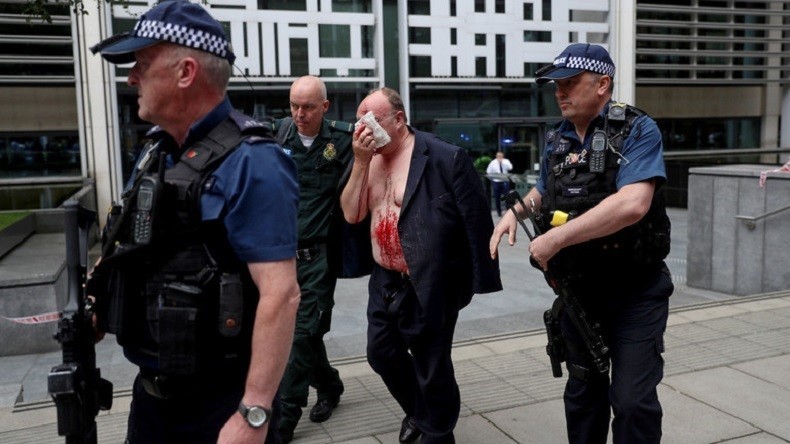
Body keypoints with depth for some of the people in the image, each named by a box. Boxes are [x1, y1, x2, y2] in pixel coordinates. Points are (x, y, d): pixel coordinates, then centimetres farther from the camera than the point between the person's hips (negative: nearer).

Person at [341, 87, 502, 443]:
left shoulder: (445, 157, -16)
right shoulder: (368, 158, 4)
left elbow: (476, 220, -14)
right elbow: (352, 215, -2)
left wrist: (481, 279, -13)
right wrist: (361, 161, -12)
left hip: (428, 285, -7)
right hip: (385, 280, 7)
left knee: (431, 366, 8)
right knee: (381, 353, 19)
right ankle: (416, 411, 46)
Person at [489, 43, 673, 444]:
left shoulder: (637, 131, -14)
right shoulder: (556, 140, 6)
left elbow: (632, 204, -29)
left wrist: (555, 238, -27)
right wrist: (517, 210, 2)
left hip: (633, 291, -6)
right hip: (575, 288, 6)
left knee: (632, 400, -3)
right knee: (582, 392, 18)